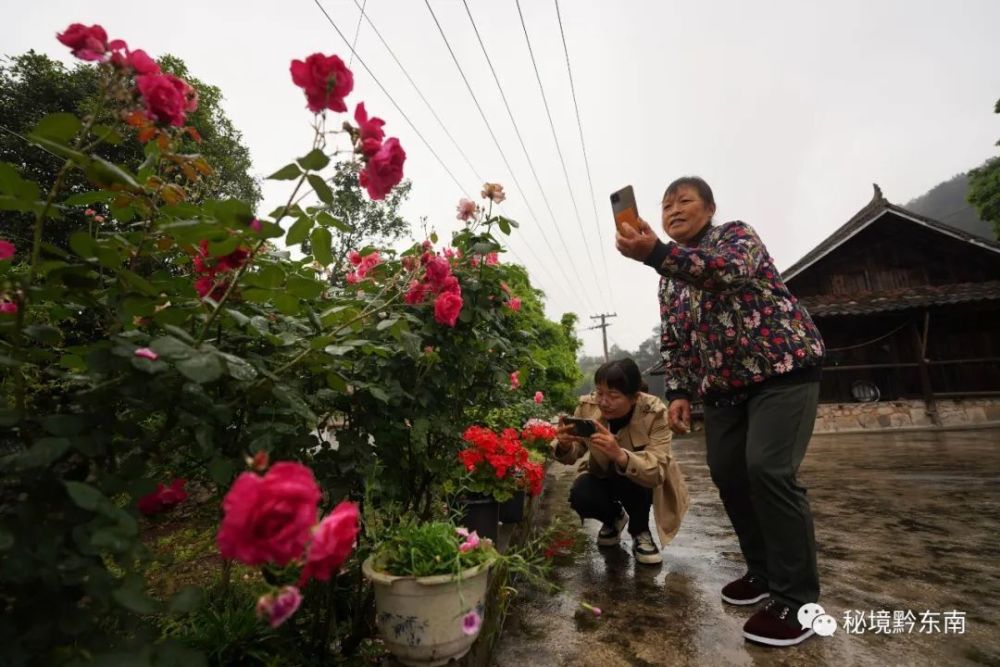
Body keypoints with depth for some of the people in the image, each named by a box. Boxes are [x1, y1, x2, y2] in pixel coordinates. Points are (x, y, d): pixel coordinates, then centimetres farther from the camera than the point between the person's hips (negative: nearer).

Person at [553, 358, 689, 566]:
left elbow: (656, 472, -39)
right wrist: (565, 446, -40)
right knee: (579, 497, -27)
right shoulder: (588, 405, -22)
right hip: (602, 476, 2)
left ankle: (640, 532, -2)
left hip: (639, 482, -2)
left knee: (630, 473, -35)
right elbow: (573, 454, -15)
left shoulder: (655, 413, -30)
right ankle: (614, 518, 10)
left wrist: (619, 455, -58)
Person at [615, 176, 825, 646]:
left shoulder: (736, 234, -4)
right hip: (722, 383, 7)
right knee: (727, 472, 3)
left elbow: (729, 269, -29)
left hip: (780, 365, -6)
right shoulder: (669, 278, 13)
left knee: (769, 470, -17)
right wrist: (679, 392, -1)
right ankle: (762, 571, 22)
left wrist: (655, 252, -43)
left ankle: (797, 599, -2)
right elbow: (672, 341, 11)